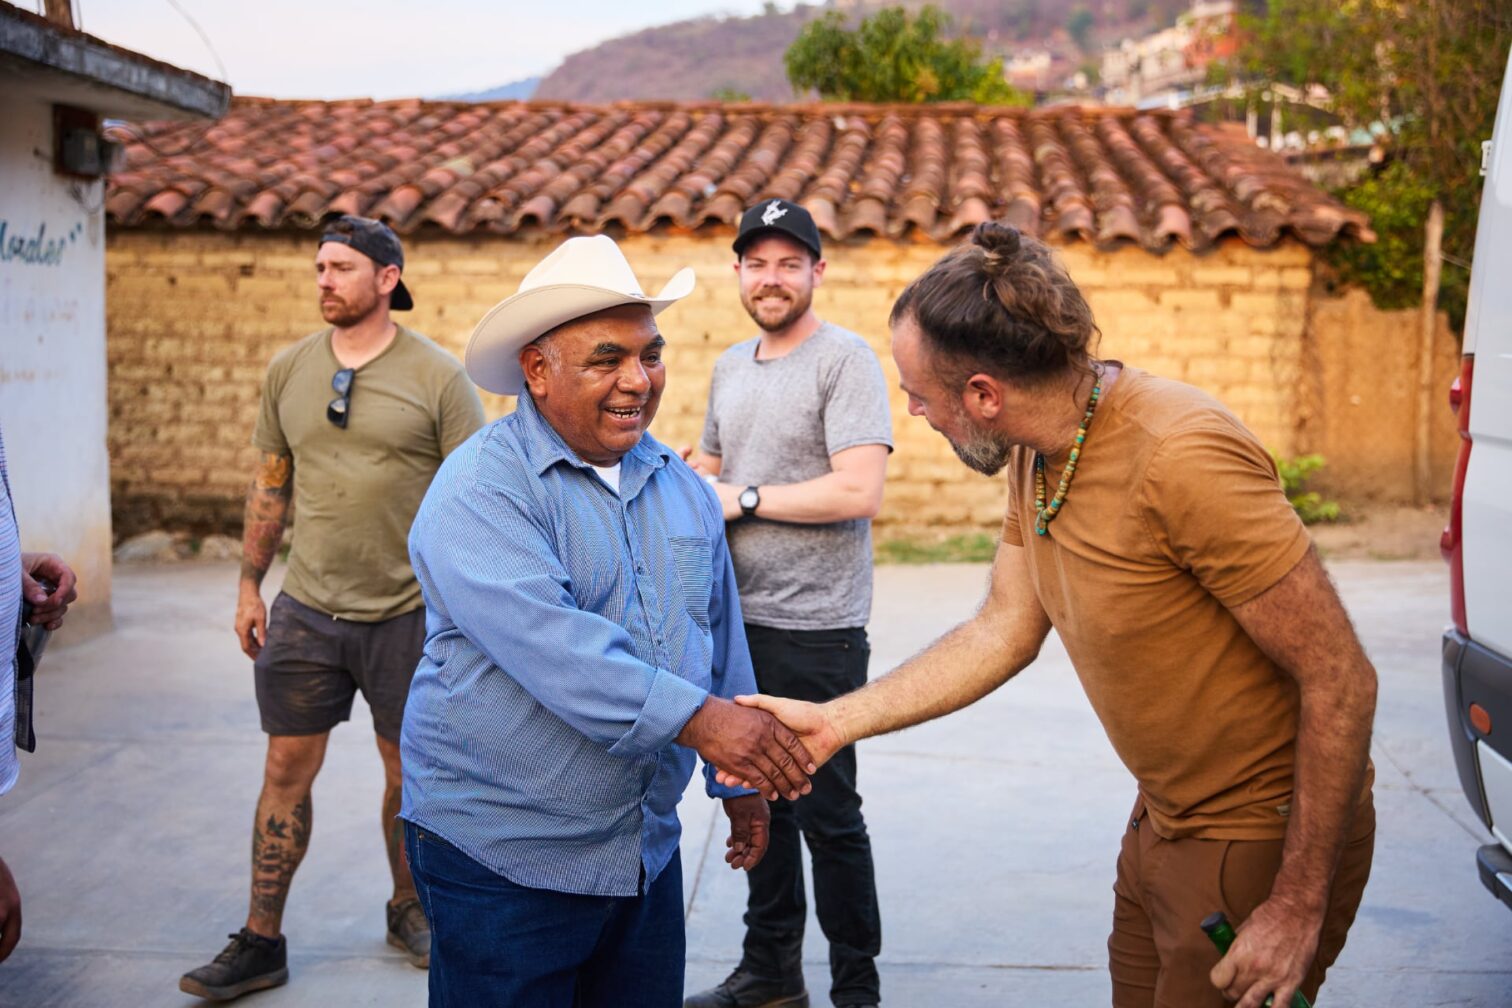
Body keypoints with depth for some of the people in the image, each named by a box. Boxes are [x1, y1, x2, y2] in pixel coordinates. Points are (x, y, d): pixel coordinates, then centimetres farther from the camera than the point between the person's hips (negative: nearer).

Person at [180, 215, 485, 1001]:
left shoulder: (438, 376, -7)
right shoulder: (288, 369, 4)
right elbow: (270, 485, 11)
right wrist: (249, 586, 10)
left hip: (407, 611, -2)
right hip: (306, 608, 3)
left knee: (407, 767, 11)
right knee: (286, 769, 5)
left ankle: (408, 909, 33)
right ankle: (260, 944, 15)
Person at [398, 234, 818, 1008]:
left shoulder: (679, 486, 8)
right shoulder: (480, 489, -15)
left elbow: (720, 639, 17)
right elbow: (546, 641, -29)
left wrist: (740, 780, 19)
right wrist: (696, 716, -35)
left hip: (647, 851, 6)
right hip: (501, 857, -6)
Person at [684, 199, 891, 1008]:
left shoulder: (845, 360, -9)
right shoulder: (730, 366, 14)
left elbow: (858, 491, -19)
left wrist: (745, 499, -13)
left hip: (814, 630, -7)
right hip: (738, 620, 7)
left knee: (825, 813, 0)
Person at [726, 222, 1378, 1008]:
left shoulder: (1181, 458, -29)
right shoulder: (1036, 454, -1)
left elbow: (1341, 680, -25)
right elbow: (1003, 632, 8)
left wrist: (1301, 907, -21)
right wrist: (835, 721, 2)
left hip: (1264, 842, -8)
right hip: (1165, 820, 8)